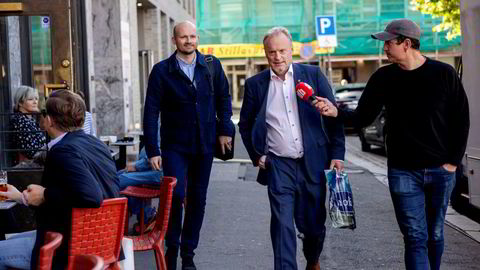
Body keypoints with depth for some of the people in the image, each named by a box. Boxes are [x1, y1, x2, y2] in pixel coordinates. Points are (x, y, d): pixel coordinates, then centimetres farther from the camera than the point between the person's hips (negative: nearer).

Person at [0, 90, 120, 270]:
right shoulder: (95, 144, 6)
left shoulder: (63, 150, -21)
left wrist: (45, 195, -18)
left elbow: (91, 196, -34)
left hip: (70, 249, -9)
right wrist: (23, 197, 20)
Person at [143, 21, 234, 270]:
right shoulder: (162, 70, -5)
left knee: (198, 200, 9)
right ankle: (171, 249, 8)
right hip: (175, 146, -3)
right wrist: (152, 150, -10)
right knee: (176, 196, -14)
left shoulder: (212, 66, 3)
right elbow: (151, 112, -5)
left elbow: (223, 98, 11)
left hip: (204, 146, 3)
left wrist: (225, 130, 0)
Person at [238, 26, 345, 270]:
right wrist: (256, 156, 3)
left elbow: (333, 115, 3)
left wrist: (337, 154, -3)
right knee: (282, 225, -8)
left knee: (314, 224, 11)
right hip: (279, 167, 0)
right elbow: (245, 124, 14)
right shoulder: (255, 84, 4)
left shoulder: (313, 75, 2)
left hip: (313, 164, 1)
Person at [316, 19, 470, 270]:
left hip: (440, 170, 0)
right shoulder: (383, 77, 0)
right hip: (403, 171, 0)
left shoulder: (443, 74, -4)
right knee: (415, 238, -4)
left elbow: (461, 119, 2)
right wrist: (337, 112, -16)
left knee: (434, 235, 13)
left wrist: (453, 161, -2)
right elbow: (363, 117, 3)